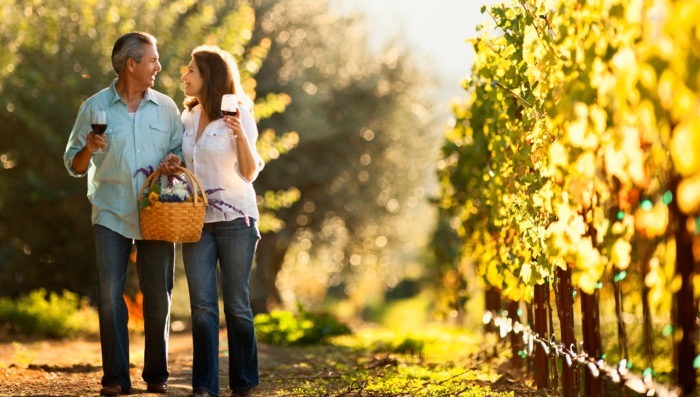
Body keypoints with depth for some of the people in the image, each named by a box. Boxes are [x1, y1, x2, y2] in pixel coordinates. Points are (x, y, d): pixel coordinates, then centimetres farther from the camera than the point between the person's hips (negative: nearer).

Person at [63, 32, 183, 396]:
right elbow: (74, 165, 6)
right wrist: (88, 149, -15)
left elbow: (181, 152, 13)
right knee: (109, 294, -7)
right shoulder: (94, 107, 2)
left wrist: (174, 162, -9)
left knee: (158, 296, 3)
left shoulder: (166, 107, 7)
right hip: (111, 213, -1)